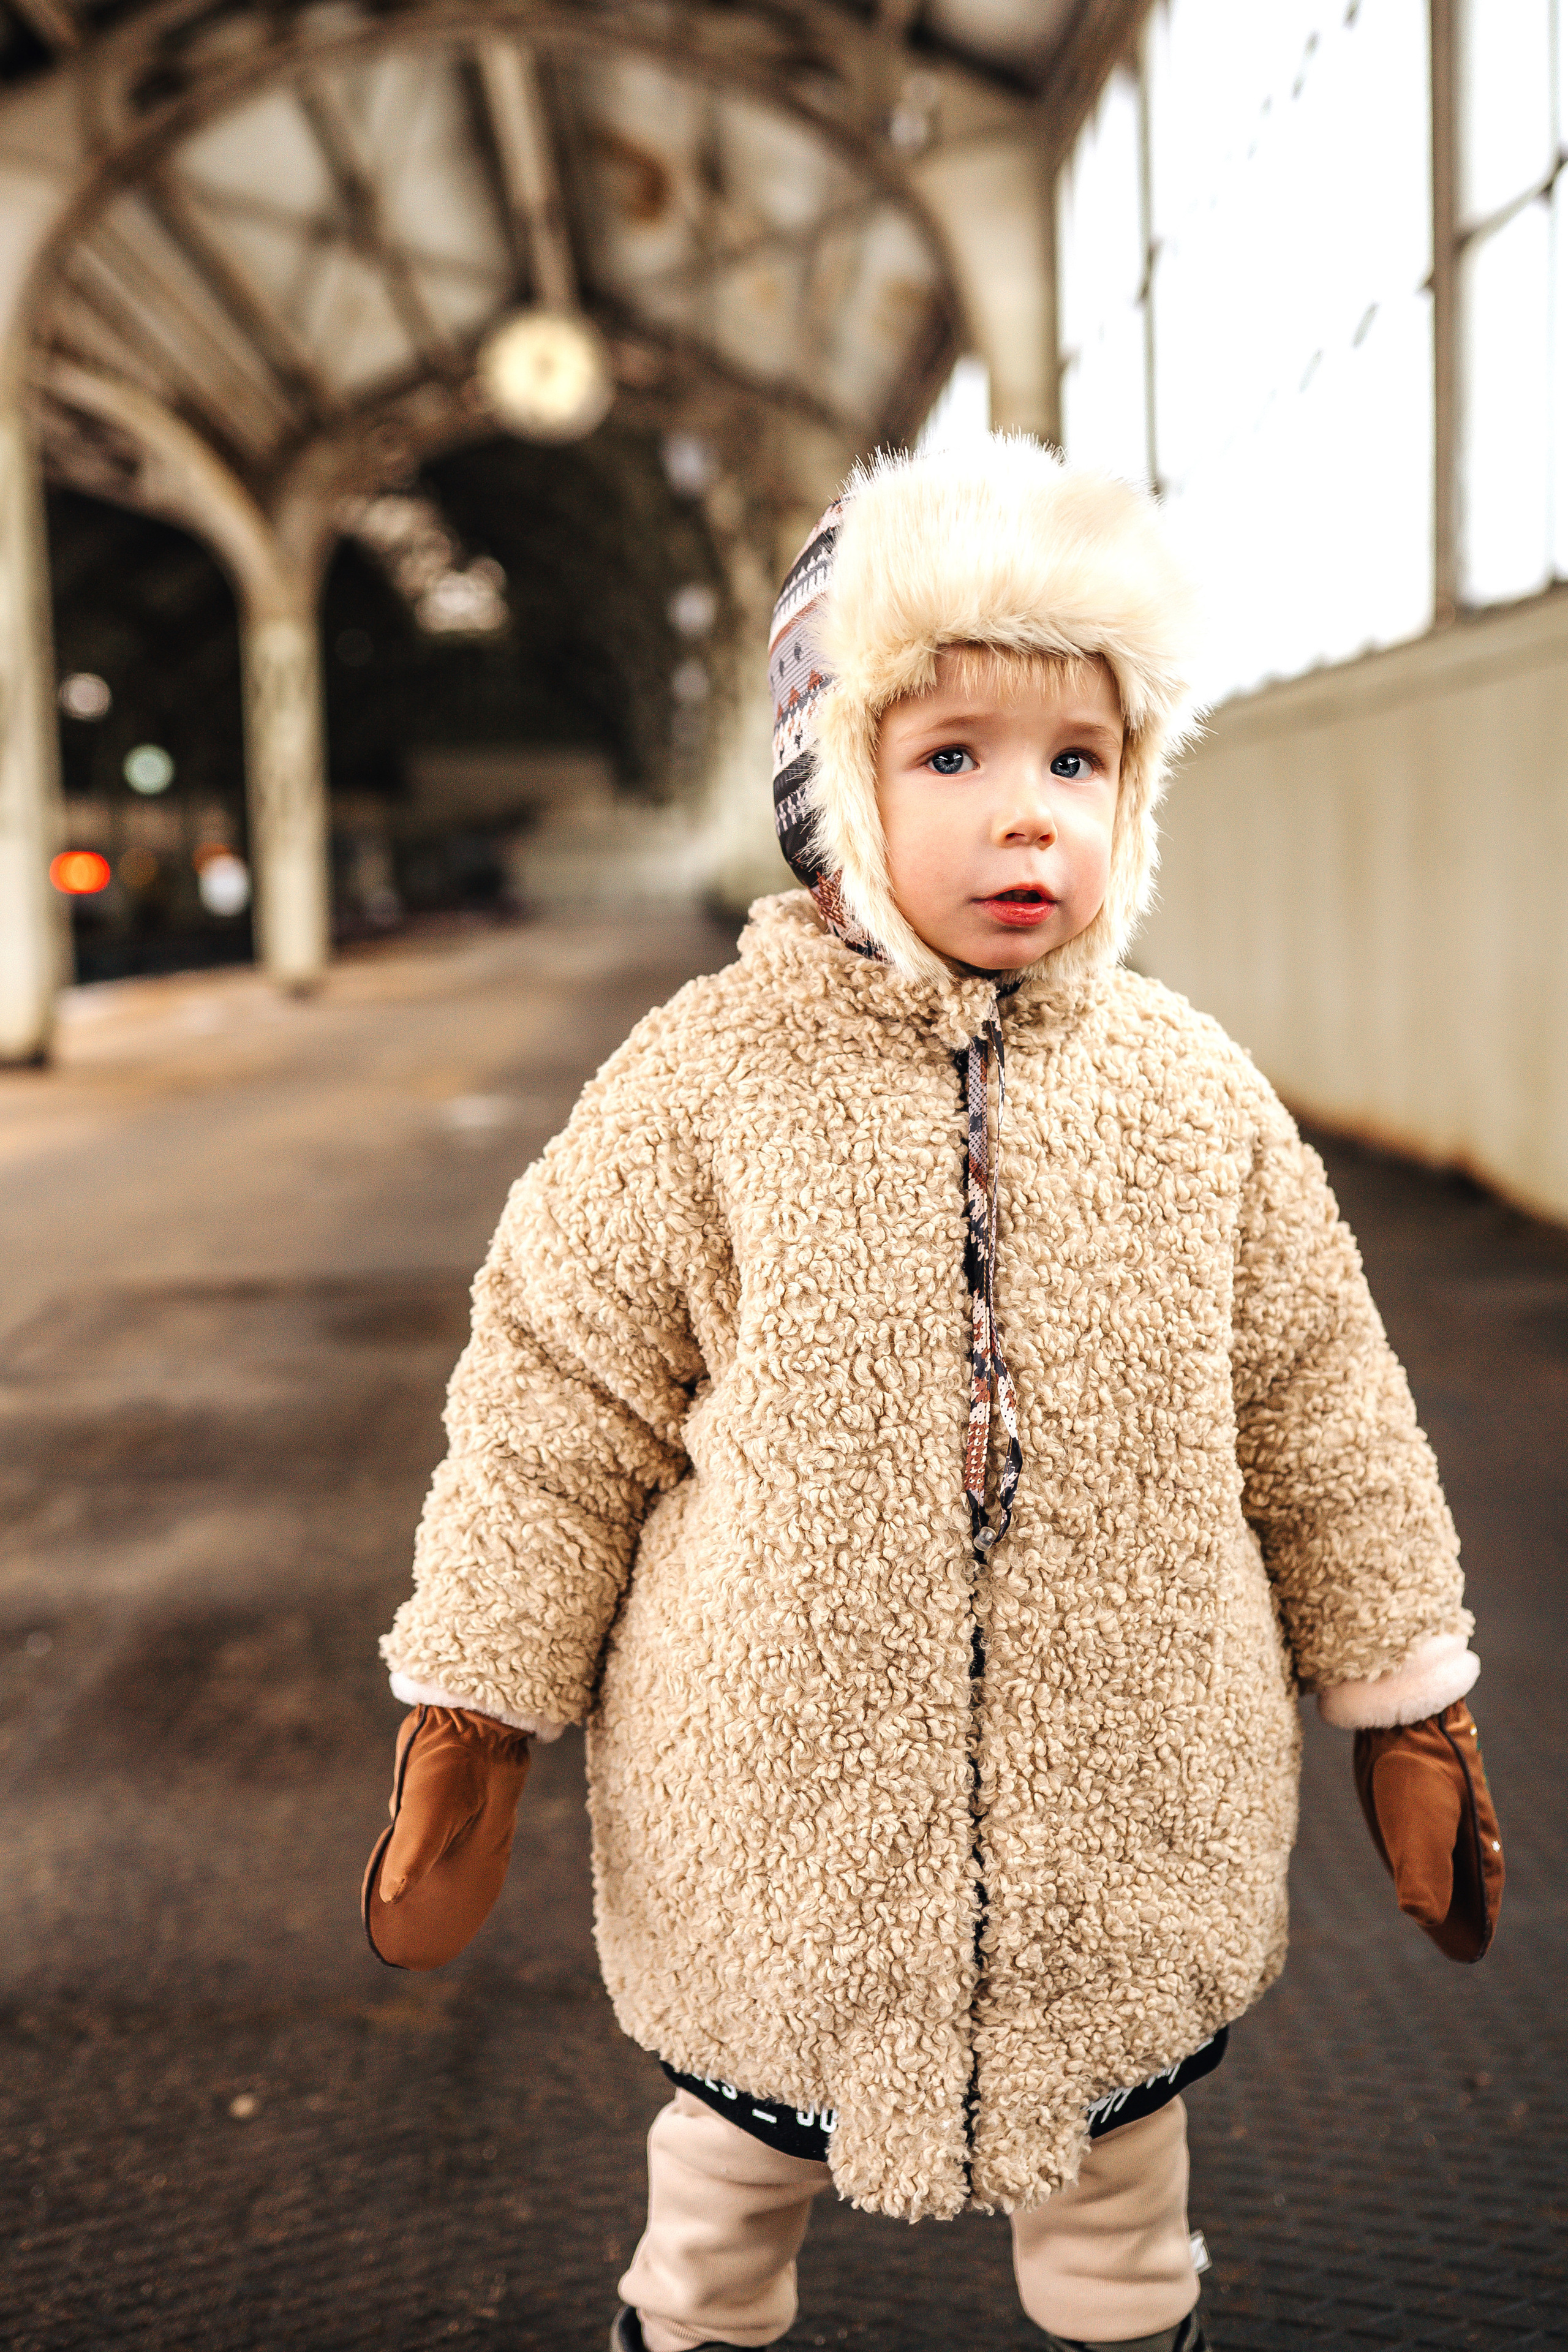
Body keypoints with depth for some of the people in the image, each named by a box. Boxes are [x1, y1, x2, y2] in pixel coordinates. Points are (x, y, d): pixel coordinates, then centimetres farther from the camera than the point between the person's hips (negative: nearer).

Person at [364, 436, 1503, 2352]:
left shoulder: (1198, 1098, -4)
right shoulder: (700, 1084, -11)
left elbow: (1324, 1423, 5)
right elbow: (551, 1417, -5)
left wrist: (1410, 1717, 9)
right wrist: (463, 1746, -3)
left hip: (1126, 1830, 1)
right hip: (771, 1818, -1)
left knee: (1118, 2180, 22)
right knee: (739, 2150, 23)